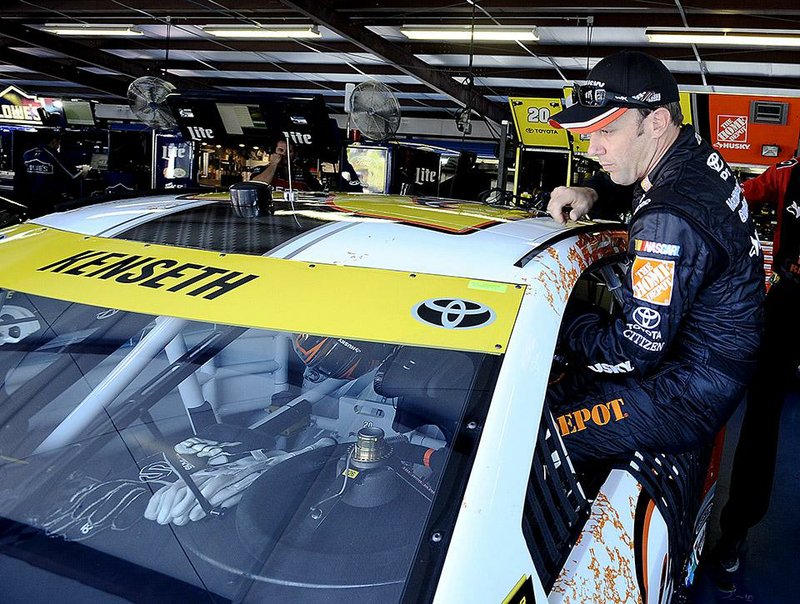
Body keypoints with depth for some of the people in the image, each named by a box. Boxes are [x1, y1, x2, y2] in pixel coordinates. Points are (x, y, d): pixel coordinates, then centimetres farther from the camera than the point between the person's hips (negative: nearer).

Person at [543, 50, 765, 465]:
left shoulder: (671, 221, -30)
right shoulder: (698, 156, -1)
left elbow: (632, 354, -25)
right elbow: (646, 194, 24)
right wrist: (592, 196, 2)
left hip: (689, 400, -10)